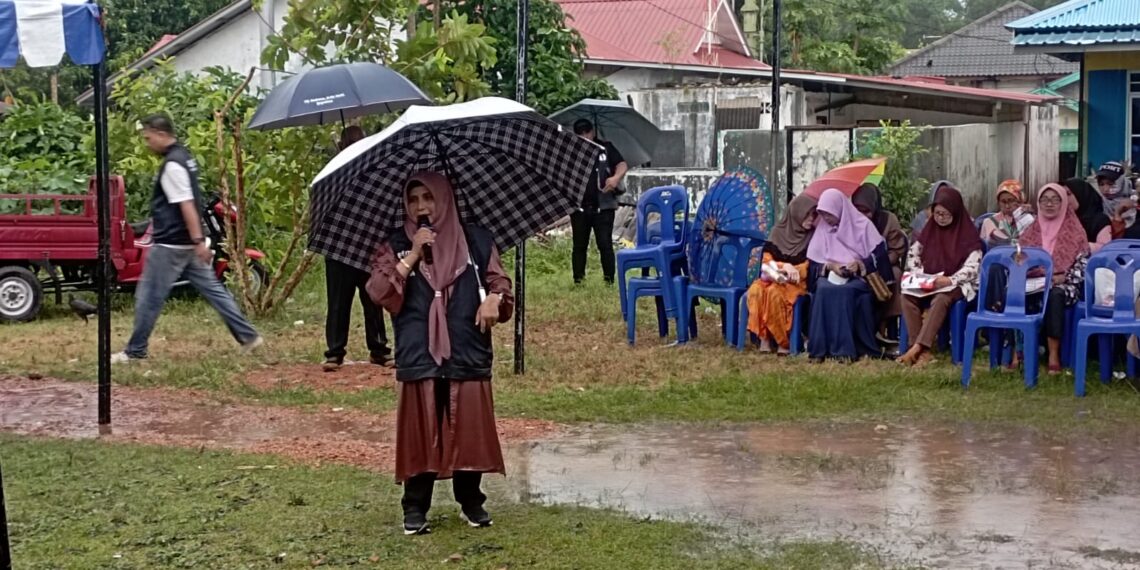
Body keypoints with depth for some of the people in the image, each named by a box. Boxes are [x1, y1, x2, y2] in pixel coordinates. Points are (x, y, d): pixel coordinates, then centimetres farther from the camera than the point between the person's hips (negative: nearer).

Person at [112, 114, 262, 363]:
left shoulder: (172, 165, -18)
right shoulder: (184, 156, 13)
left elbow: (187, 205, -23)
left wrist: (199, 241, -27)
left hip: (171, 244, -10)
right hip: (188, 242, 10)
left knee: (149, 297, 0)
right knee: (212, 289, 10)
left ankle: (135, 351, 8)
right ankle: (248, 336, 8)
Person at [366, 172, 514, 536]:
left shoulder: (476, 241, 9)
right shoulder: (396, 247, 7)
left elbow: (500, 282, 10)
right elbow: (380, 294, -6)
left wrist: (494, 299, -13)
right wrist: (412, 255, -12)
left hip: (468, 354, 1)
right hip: (418, 356, -1)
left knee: (469, 430, 3)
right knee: (421, 434, 0)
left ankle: (471, 501, 20)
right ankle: (415, 508, 11)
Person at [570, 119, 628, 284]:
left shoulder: (606, 147, 8)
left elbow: (622, 165, 3)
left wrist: (616, 177, -18)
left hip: (603, 206, -2)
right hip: (579, 206, 2)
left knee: (605, 244, -5)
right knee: (579, 245, 6)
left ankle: (609, 280, -3)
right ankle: (578, 280, 10)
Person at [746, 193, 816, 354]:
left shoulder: (813, 236, 2)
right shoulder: (779, 232, 6)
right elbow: (767, 260, 2)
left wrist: (792, 271, -15)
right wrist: (784, 267, -15)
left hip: (797, 281, -3)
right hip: (774, 278, 3)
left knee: (775, 292, -34)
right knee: (756, 290, -30)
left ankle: (784, 342, -27)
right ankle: (764, 337, -27)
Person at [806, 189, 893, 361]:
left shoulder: (862, 225, 1)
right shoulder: (822, 229, 12)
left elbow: (880, 255, -3)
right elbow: (813, 263, 9)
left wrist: (860, 264, -20)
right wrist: (830, 265, -11)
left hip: (858, 276, -3)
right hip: (830, 275, 3)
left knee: (845, 291, -37)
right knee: (824, 290, -34)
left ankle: (845, 348, -37)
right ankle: (821, 348, -34)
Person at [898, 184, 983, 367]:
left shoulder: (968, 235, -7)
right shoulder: (930, 229, 8)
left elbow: (973, 267, -15)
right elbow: (912, 254, 15)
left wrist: (950, 280, -29)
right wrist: (918, 275, -5)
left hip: (957, 284, -5)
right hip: (928, 283, 5)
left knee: (940, 300, -38)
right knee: (907, 296, -25)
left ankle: (918, 348, -42)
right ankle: (923, 351, -31)